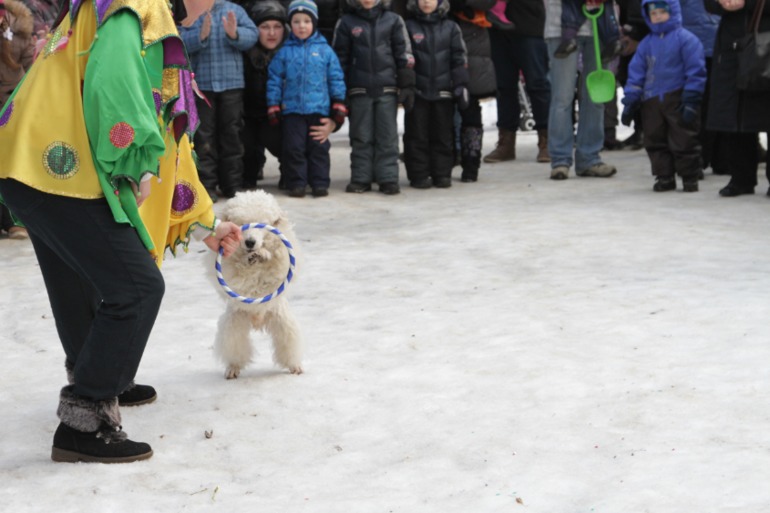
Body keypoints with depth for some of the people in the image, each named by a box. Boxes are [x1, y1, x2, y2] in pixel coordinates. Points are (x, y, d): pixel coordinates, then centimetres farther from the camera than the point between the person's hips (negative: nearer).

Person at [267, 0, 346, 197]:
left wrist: (339, 104, 5)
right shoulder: (284, 52, 2)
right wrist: (273, 105, 0)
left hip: (318, 108, 0)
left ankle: (320, 183, 13)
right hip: (292, 109, 0)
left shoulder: (324, 50, 3)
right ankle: (296, 183, 10)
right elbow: (274, 79, 4)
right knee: (294, 148, 2)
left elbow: (336, 77, 6)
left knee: (319, 147, 6)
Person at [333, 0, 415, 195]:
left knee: (387, 136, 0)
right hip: (359, 89, 0)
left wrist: (407, 86, 0)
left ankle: (388, 178, 4)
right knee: (361, 137, 4)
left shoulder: (393, 21, 5)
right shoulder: (346, 23, 5)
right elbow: (340, 57, 7)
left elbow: (404, 54, 5)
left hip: (387, 88, 0)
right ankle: (361, 178, 9)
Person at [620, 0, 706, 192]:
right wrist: (630, 102, 6)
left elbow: (696, 71, -8)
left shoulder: (685, 39, -5)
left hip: (677, 100, -5)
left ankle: (690, 178, 11)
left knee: (684, 141, -1)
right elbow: (636, 73, 12)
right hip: (652, 102, 5)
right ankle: (664, 177, 18)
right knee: (655, 142, 7)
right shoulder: (646, 44, 11)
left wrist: (691, 101, -13)